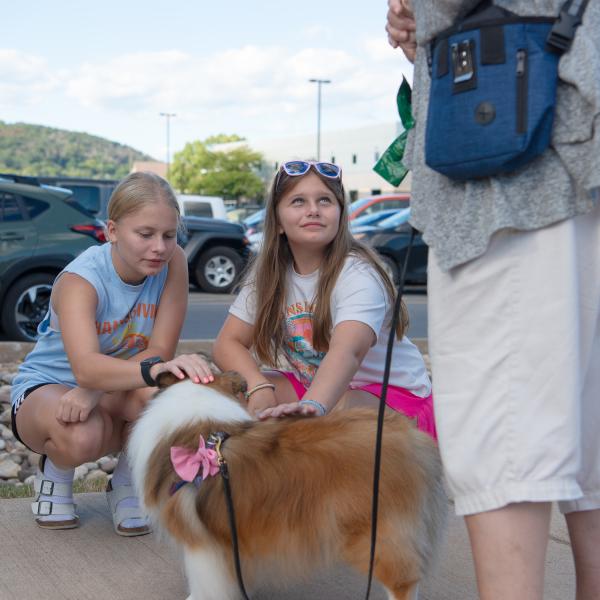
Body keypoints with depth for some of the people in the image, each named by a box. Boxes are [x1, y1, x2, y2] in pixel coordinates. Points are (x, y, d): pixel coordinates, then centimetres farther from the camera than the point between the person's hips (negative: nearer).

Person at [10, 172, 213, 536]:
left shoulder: (173, 262, -16)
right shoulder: (80, 279, -27)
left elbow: (160, 351, -19)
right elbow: (85, 367, -45)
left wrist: (95, 390, -34)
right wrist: (153, 370, -64)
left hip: (113, 394, 3)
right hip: (48, 386, -3)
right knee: (81, 438, -39)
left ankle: (127, 482, -1)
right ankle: (56, 471, 2)